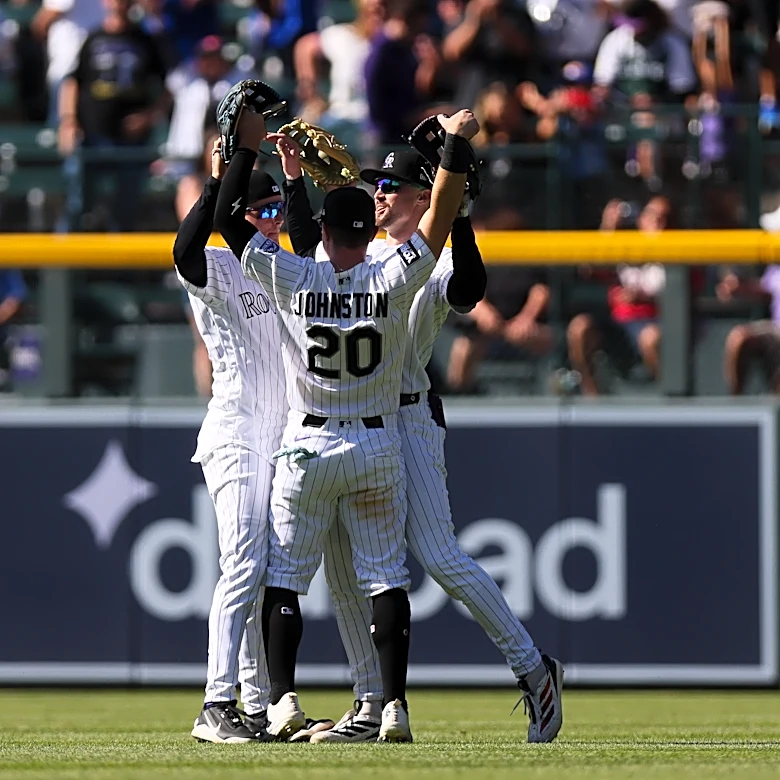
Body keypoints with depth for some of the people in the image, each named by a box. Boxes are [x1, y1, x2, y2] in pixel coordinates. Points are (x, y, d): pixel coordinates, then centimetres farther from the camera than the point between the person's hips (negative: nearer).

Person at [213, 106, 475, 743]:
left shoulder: (293, 279, -10)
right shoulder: (394, 279, -10)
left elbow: (226, 217, -5)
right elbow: (441, 215, -6)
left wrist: (250, 147, 1)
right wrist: (457, 143, -1)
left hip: (305, 451, -1)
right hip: (378, 448, 1)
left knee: (282, 577, 5)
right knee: (386, 578, 4)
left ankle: (284, 697, -7)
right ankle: (395, 704, -3)